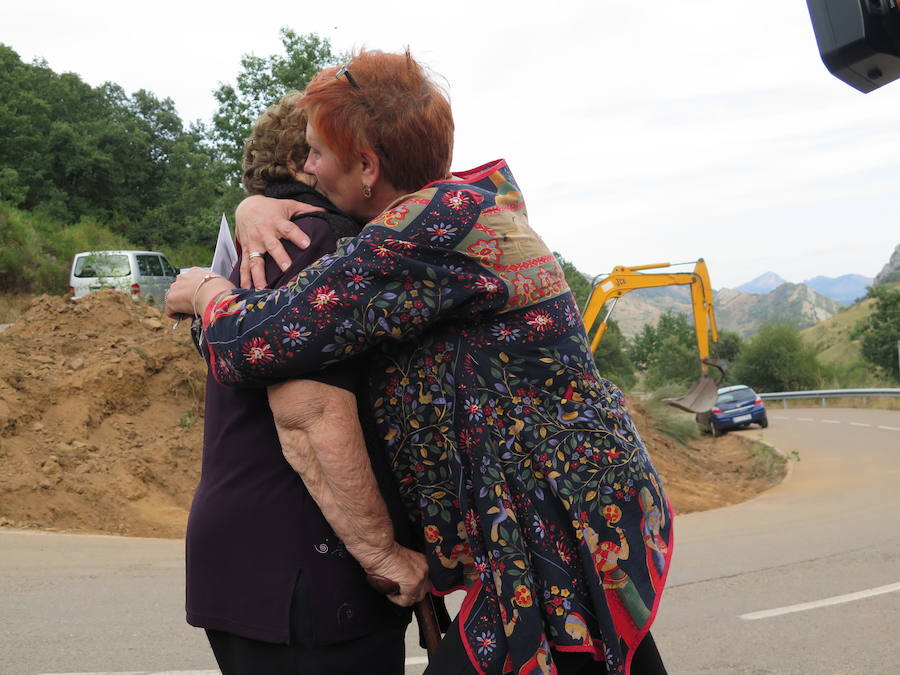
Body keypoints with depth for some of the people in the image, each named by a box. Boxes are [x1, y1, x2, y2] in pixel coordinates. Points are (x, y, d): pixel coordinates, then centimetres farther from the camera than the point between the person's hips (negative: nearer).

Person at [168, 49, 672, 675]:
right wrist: (253, 206, 7)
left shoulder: (435, 222, -20)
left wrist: (205, 289, 1)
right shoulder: (463, 203, 10)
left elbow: (257, 341, -22)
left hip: (563, 541, -10)